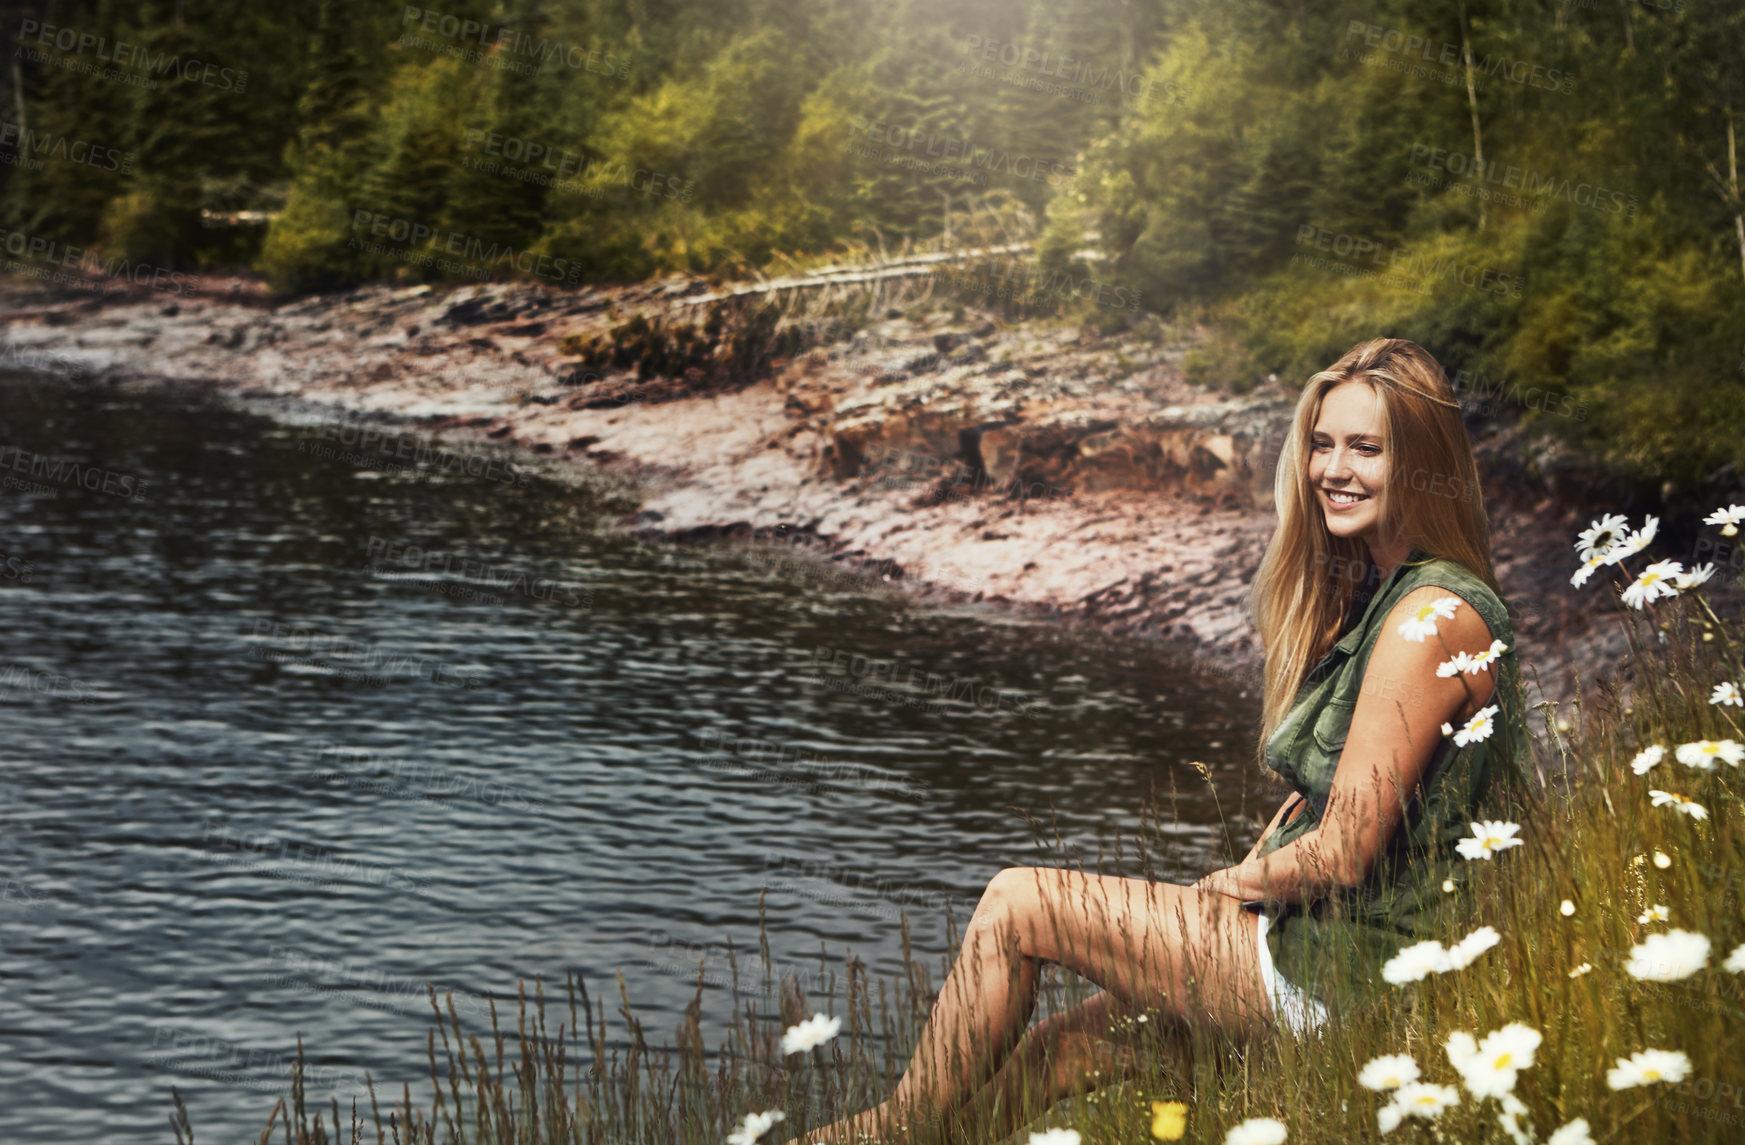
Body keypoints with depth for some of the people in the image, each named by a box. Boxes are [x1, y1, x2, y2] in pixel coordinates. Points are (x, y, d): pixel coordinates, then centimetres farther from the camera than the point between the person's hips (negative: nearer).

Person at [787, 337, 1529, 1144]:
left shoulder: (1434, 618, -19)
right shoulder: (1371, 594, 14)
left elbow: (1343, 854, -20)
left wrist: (1242, 881, -2)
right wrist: (1232, 886, 5)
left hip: (1357, 968, -9)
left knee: (1015, 905, -5)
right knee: (1040, 1062, 7)